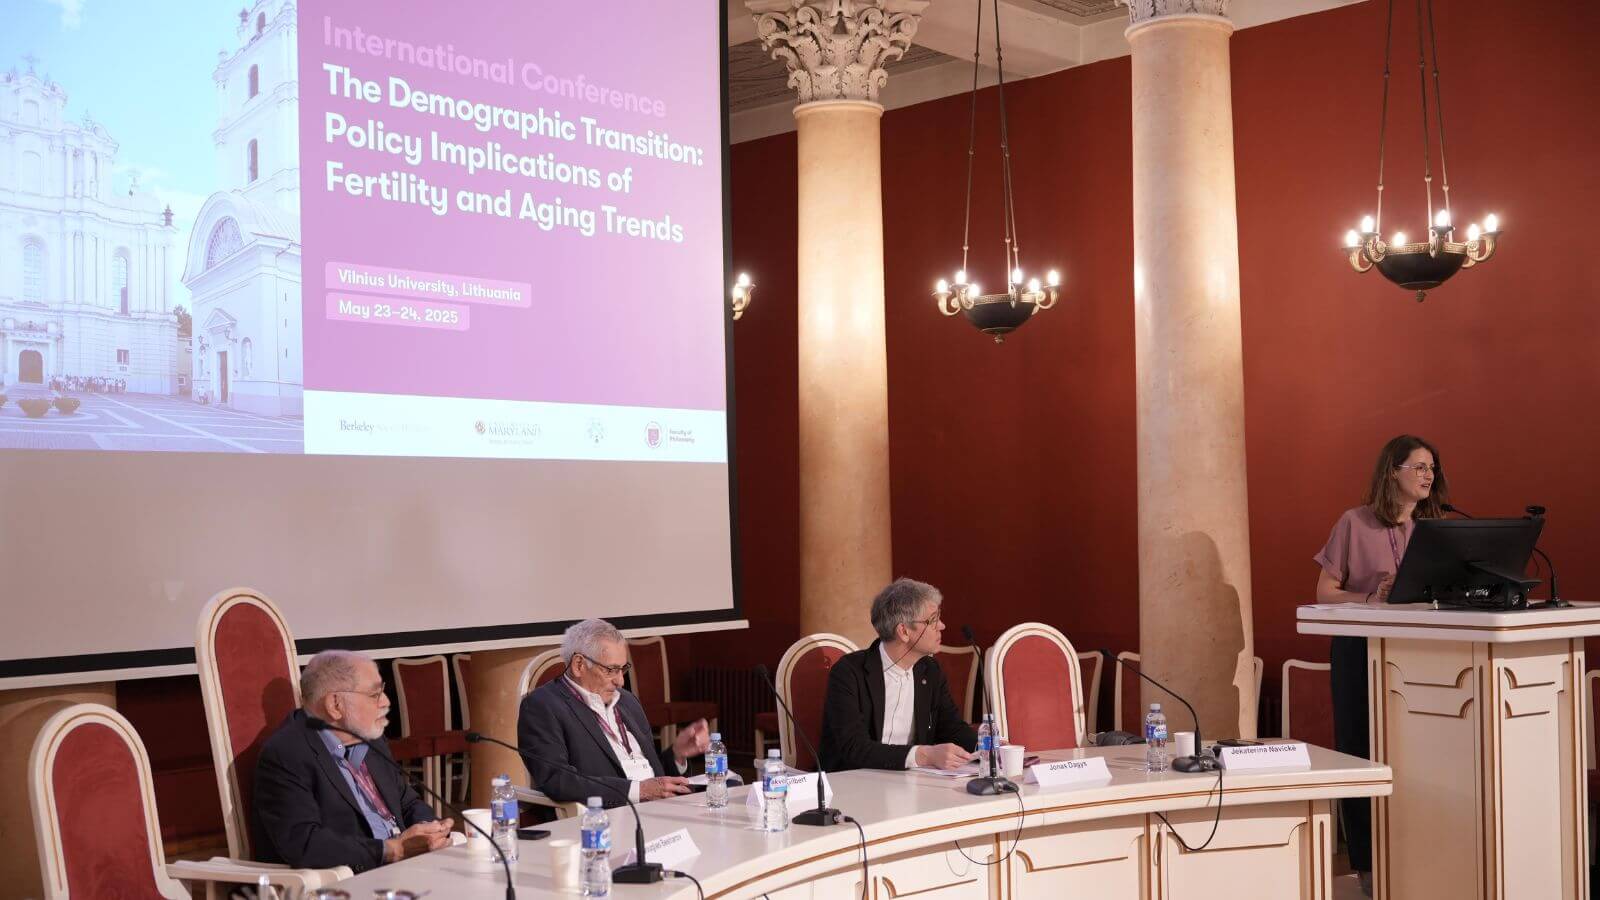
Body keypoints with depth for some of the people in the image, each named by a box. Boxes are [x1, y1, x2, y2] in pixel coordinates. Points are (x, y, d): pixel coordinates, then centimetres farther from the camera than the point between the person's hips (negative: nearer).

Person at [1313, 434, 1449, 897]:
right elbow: (1324, 593, -4)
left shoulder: (1433, 528, 8)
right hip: (1360, 648, -3)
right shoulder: (1355, 523, -3)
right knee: (1362, 754, 0)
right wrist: (1373, 599, -20)